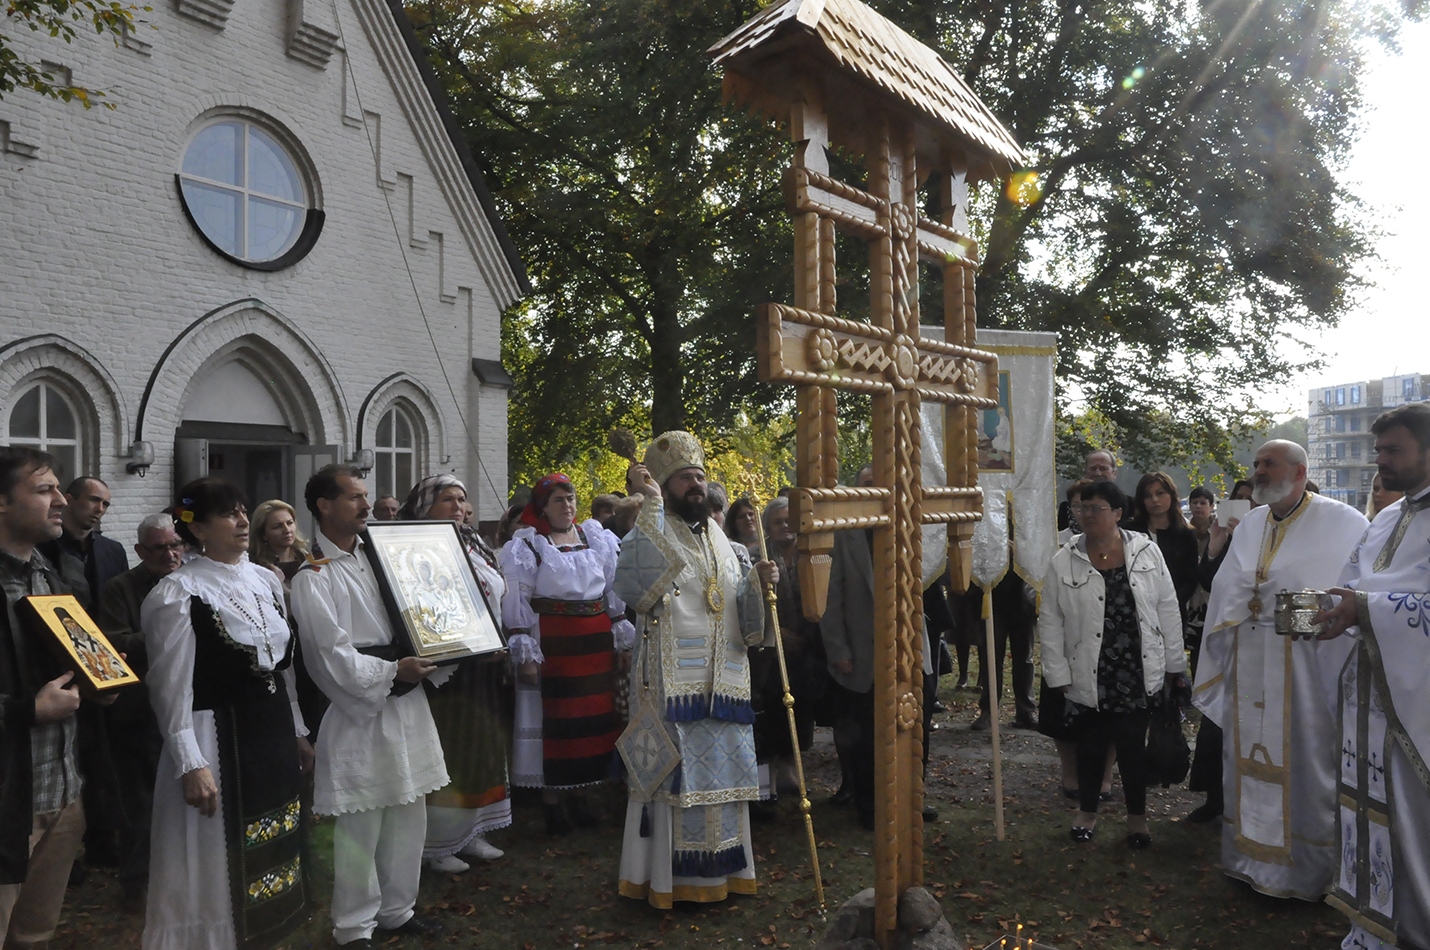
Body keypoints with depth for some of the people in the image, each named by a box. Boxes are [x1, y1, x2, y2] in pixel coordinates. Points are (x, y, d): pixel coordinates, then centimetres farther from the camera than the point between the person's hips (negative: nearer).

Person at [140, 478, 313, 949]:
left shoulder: (266, 580, 7)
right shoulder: (179, 591, -12)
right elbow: (172, 685, -12)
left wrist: (298, 733, 15)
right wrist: (191, 764, -15)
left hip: (273, 734, 7)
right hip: (216, 740, -6)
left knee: (272, 854, 17)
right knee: (216, 866, 6)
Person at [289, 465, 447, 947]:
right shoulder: (314, 577, -11)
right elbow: (333, 654, -17)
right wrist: (391, 672, -21)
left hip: (406, 705, 7)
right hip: (361, 715, -7)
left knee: (408, 819, 16)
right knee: (361, 830, 4)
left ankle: (397, 910, 34)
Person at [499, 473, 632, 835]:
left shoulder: (598, 540, 12)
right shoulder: (527, 546, -1)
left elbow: (615, 594, 14)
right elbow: (516, 602, -6)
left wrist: (624, 639, 11)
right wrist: (524, 652, -12)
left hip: (596, 639, 4)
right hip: (551, 639, -4)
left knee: (593, 714, 8)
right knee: (552, 717, -1)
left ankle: (578, 793, 22)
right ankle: (551, 798, 12)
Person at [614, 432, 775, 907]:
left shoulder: (718, 538, 15)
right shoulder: (651, 533, -6)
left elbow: (739, 608, 16)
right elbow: (634, 588, -29)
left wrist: (759, 582, -5)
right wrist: (652, 507, -27)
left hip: (722, 679, 6)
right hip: (670, 679, -6)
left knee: (719, 769, 13)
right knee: (673, 773, -1)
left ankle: (719, 868, 27)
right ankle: (667, 876, 14)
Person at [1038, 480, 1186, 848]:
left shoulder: (1146, 552, -1)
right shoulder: (1064, 562, -3)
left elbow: (1168, 609, 4)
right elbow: (1050, 622, 0)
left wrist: (1173, 663, 4)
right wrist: (1059, 675, -3)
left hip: (1139, 671, 0)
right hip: (1090, 676, 0)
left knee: (1134, 745, 7)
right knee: (1091, 745, 11)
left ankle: (1137, 818, 26)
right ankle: (1087, 812, 32)